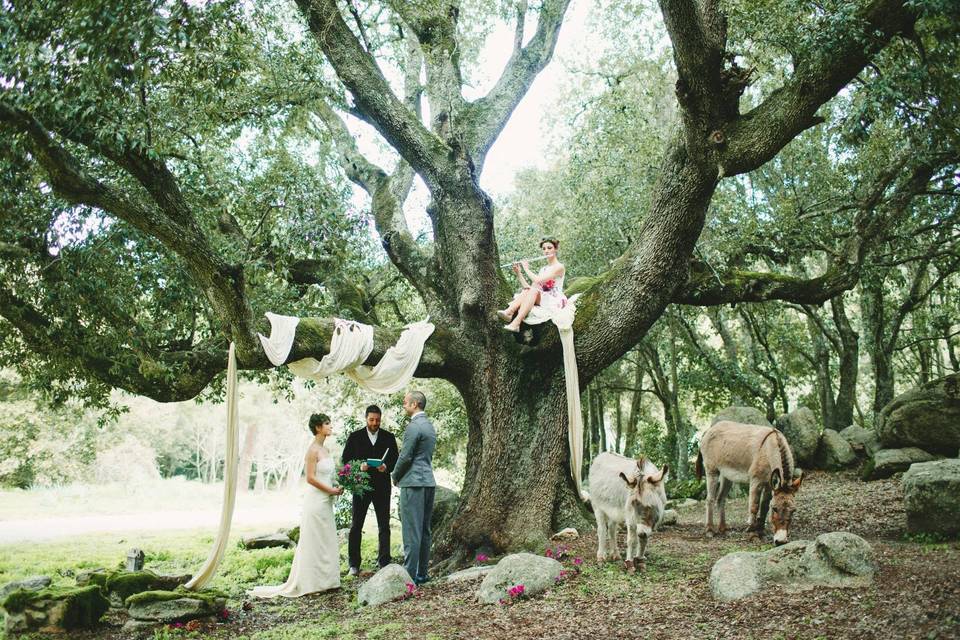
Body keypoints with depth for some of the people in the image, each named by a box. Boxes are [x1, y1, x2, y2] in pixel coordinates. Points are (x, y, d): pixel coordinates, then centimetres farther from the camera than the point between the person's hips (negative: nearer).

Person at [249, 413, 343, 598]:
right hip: (316, 500, -9)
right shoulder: (313, 450, -13)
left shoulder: (325, 450, 13)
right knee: (314, 542, -2)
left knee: (325, 541, 11)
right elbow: (310, 478, -18)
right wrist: (331, 490, -13)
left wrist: (336, 488, 3)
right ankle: (310, 583, 6)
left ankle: (323, 580, 18)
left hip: (325, 501, 9)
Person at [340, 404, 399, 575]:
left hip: (382, 487, 1)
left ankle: (384, 562, 11)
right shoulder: (355, 437, 3)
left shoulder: (389, 437, 6)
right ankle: (354, 564, 10)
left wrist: (386, 467, -16)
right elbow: (344, 460, 2)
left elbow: (395, 460, 6)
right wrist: (358, 466, -16)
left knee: (384, 526, 3)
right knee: (356, 526, 2)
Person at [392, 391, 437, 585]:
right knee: (424, 529, 12)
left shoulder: (413, 426, -13)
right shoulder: (430, 425, 16)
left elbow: (405, 456, -14)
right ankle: (422, 573, 17)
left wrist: (395, 477, 2)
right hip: (429, 482, 9)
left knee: (411, 530, -7)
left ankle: (410, 574, -6)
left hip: (413, 483, -9)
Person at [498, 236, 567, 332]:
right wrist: (518, 273, 1)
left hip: (555, 301, -6)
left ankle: (516, 323, -48)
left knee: (533, 290, -33)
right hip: (540, 299, 6)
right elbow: (528, 287, 10)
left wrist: (526, 269, -6)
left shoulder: (559, 267, -5)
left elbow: (538, 280, -19)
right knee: (526, 290, -22)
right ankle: (508, 312, -43)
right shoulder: (543, 269, 20)